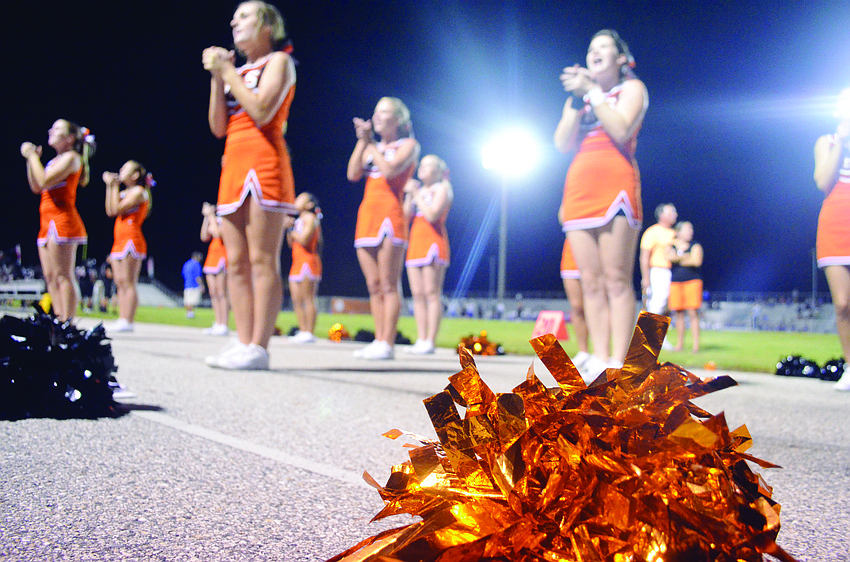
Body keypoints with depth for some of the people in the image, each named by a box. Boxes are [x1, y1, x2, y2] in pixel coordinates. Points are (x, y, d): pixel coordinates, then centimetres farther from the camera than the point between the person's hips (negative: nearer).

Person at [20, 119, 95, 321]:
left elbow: (44, 182, -16)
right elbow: (36, 188, 19)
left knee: (62, 275, -12)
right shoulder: (55, 160, 22)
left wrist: (32, 155, -6)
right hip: (48, 223, 9)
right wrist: (31, 159, 14)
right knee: (50, 277, 6)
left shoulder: (71, 157, -6)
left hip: (62, 220, -9)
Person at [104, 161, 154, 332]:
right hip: (120, 241, 9)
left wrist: (114, 186, -4)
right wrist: (110, 187, 13)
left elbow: (117, 209, -13)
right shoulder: (125, 193, 21)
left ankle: (127, 321, -12)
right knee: (120, 283, 5)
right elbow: (110, 211, 12)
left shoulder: (139, 191, -6)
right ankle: (122, 320, 6)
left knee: (128, 283, -11)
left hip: (131, 239, -9)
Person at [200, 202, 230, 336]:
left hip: (222, 256, -9)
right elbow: (204, 237, 15)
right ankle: (218, 324, 10)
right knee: (213, 293, 6)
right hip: (212, 256, 9)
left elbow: (218, 233, -22)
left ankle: (224, 326, -9)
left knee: (221, 294, -10)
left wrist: (211, 215, -11)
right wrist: (206, 217, 11)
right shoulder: (216, 220, 18)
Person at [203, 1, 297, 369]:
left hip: (263, 162, -8)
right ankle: (243, 343, 3)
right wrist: (216, 77, 5)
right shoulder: (236, 71, 23)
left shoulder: (279, 61, 4)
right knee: (236, 262, 2)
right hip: (234, 164, 8)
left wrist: (227, 72, -4)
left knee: (262, 259, -12)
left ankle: (258, 347, -15)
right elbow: (218, 127, 12)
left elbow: (261, 111, -13)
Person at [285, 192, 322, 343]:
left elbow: (304, 240, -17)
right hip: (297, 263, 9)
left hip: (308, 261, -9)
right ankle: (303, 331, 8)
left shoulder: (310, 218, -5)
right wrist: (289, 228, 8)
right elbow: (291, 243, 20)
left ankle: (309, 333, -11)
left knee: (308, 299, -10)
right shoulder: (299, 220, 22)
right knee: (296, 300, 5)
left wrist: (291, 229, -6)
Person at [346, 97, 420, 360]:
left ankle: (387, 344, -13)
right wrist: (362, 141, 1)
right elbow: (353, 174, 6)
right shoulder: (372, 147, 22)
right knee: (374, 287, 4)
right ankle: (378, 341, 6)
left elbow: (389, 170, -13)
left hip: (389, 214, -7)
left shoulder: (408, 145, 4)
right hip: (366, 216, 7)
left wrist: (370, 143, -5)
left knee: (388, 285, -10)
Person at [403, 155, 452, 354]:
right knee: (417, 294, 2)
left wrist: (416, 195, -8)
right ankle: (421, 340, 3)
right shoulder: (419, 190, 22)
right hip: (416, 241, 8)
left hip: (433, 241, -8)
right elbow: (406, 215, 13)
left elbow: (432, 215, -14)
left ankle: (430, 342, -14)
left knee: (431, 293, -11)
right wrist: (409, 195, 2)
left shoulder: (442, 188, 1)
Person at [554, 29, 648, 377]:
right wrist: (576, 101, 2)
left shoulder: (631, 88, 12)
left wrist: (591, 92, -3)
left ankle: (618, 362, -16)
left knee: (616, 279, -13)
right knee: (591, 282, -2)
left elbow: (621, 130, -9)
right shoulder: (579, 96, 26)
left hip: (615, 182, -5)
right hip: (579, 185, 5)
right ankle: (599, 360, -3)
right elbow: (562, 144, 10)